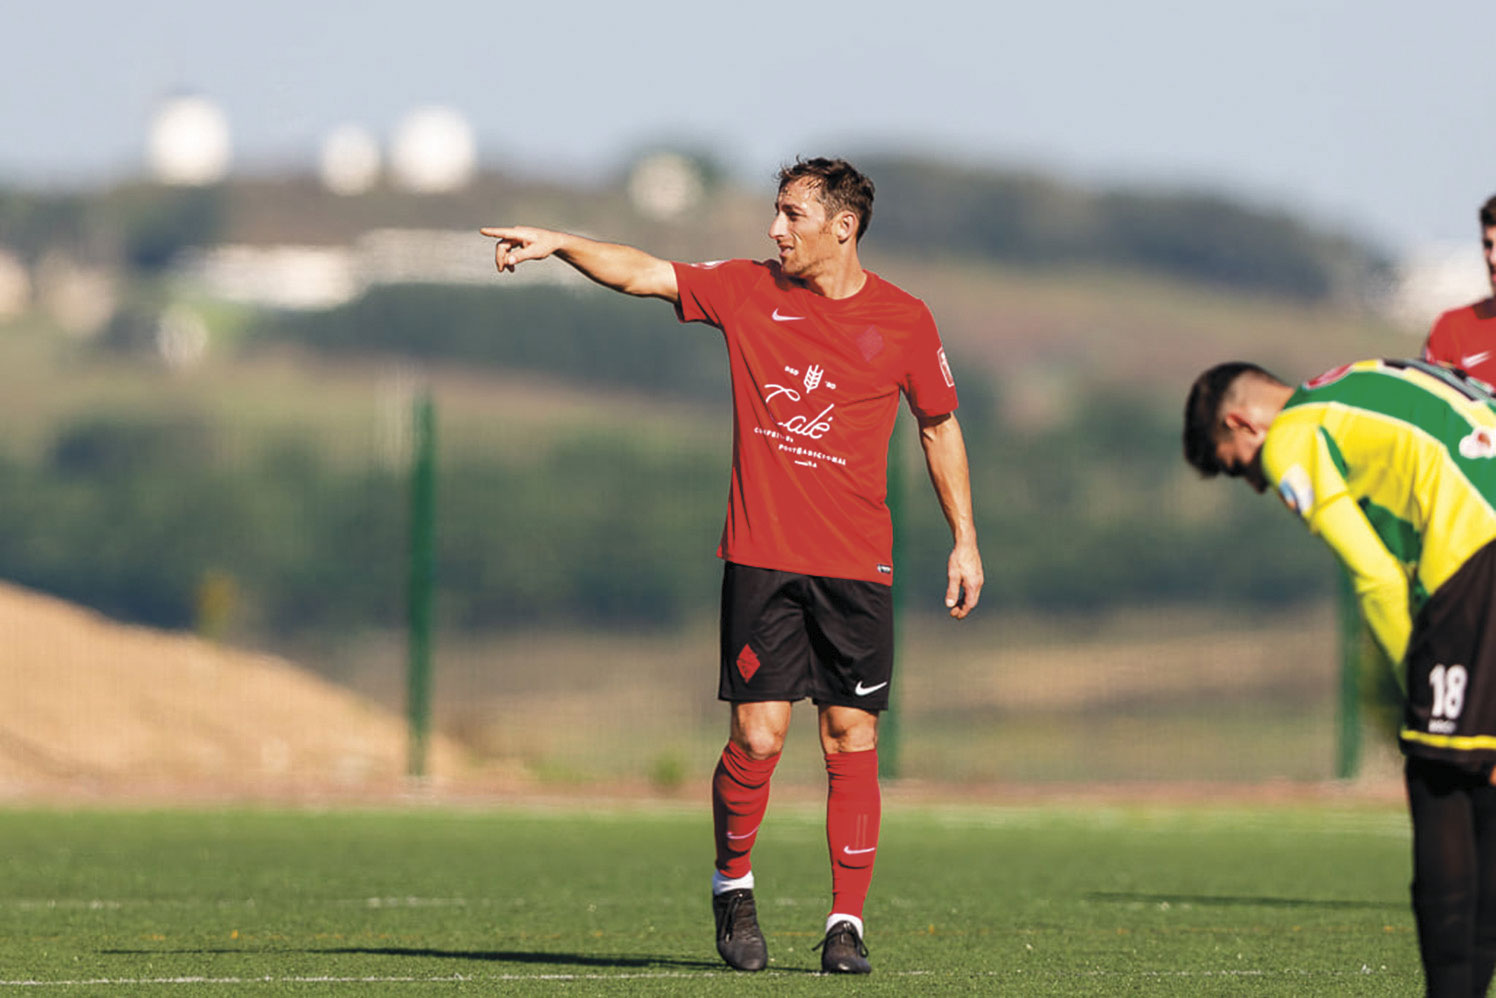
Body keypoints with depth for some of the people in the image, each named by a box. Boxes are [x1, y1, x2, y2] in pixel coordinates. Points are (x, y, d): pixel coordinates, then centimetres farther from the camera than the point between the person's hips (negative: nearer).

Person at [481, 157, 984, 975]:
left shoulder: (903, 321, 3)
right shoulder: (747, 291, 4)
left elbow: (939, 426, 13)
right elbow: (642, 274, 0)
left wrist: (964, 538, 11)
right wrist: (559, 244, -14)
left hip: (857, 568, 0)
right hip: (760, 558, 0)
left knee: (851, 741, -2)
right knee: (757, 735, -8)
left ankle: (846, 923, 5)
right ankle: (733, 886, 16)